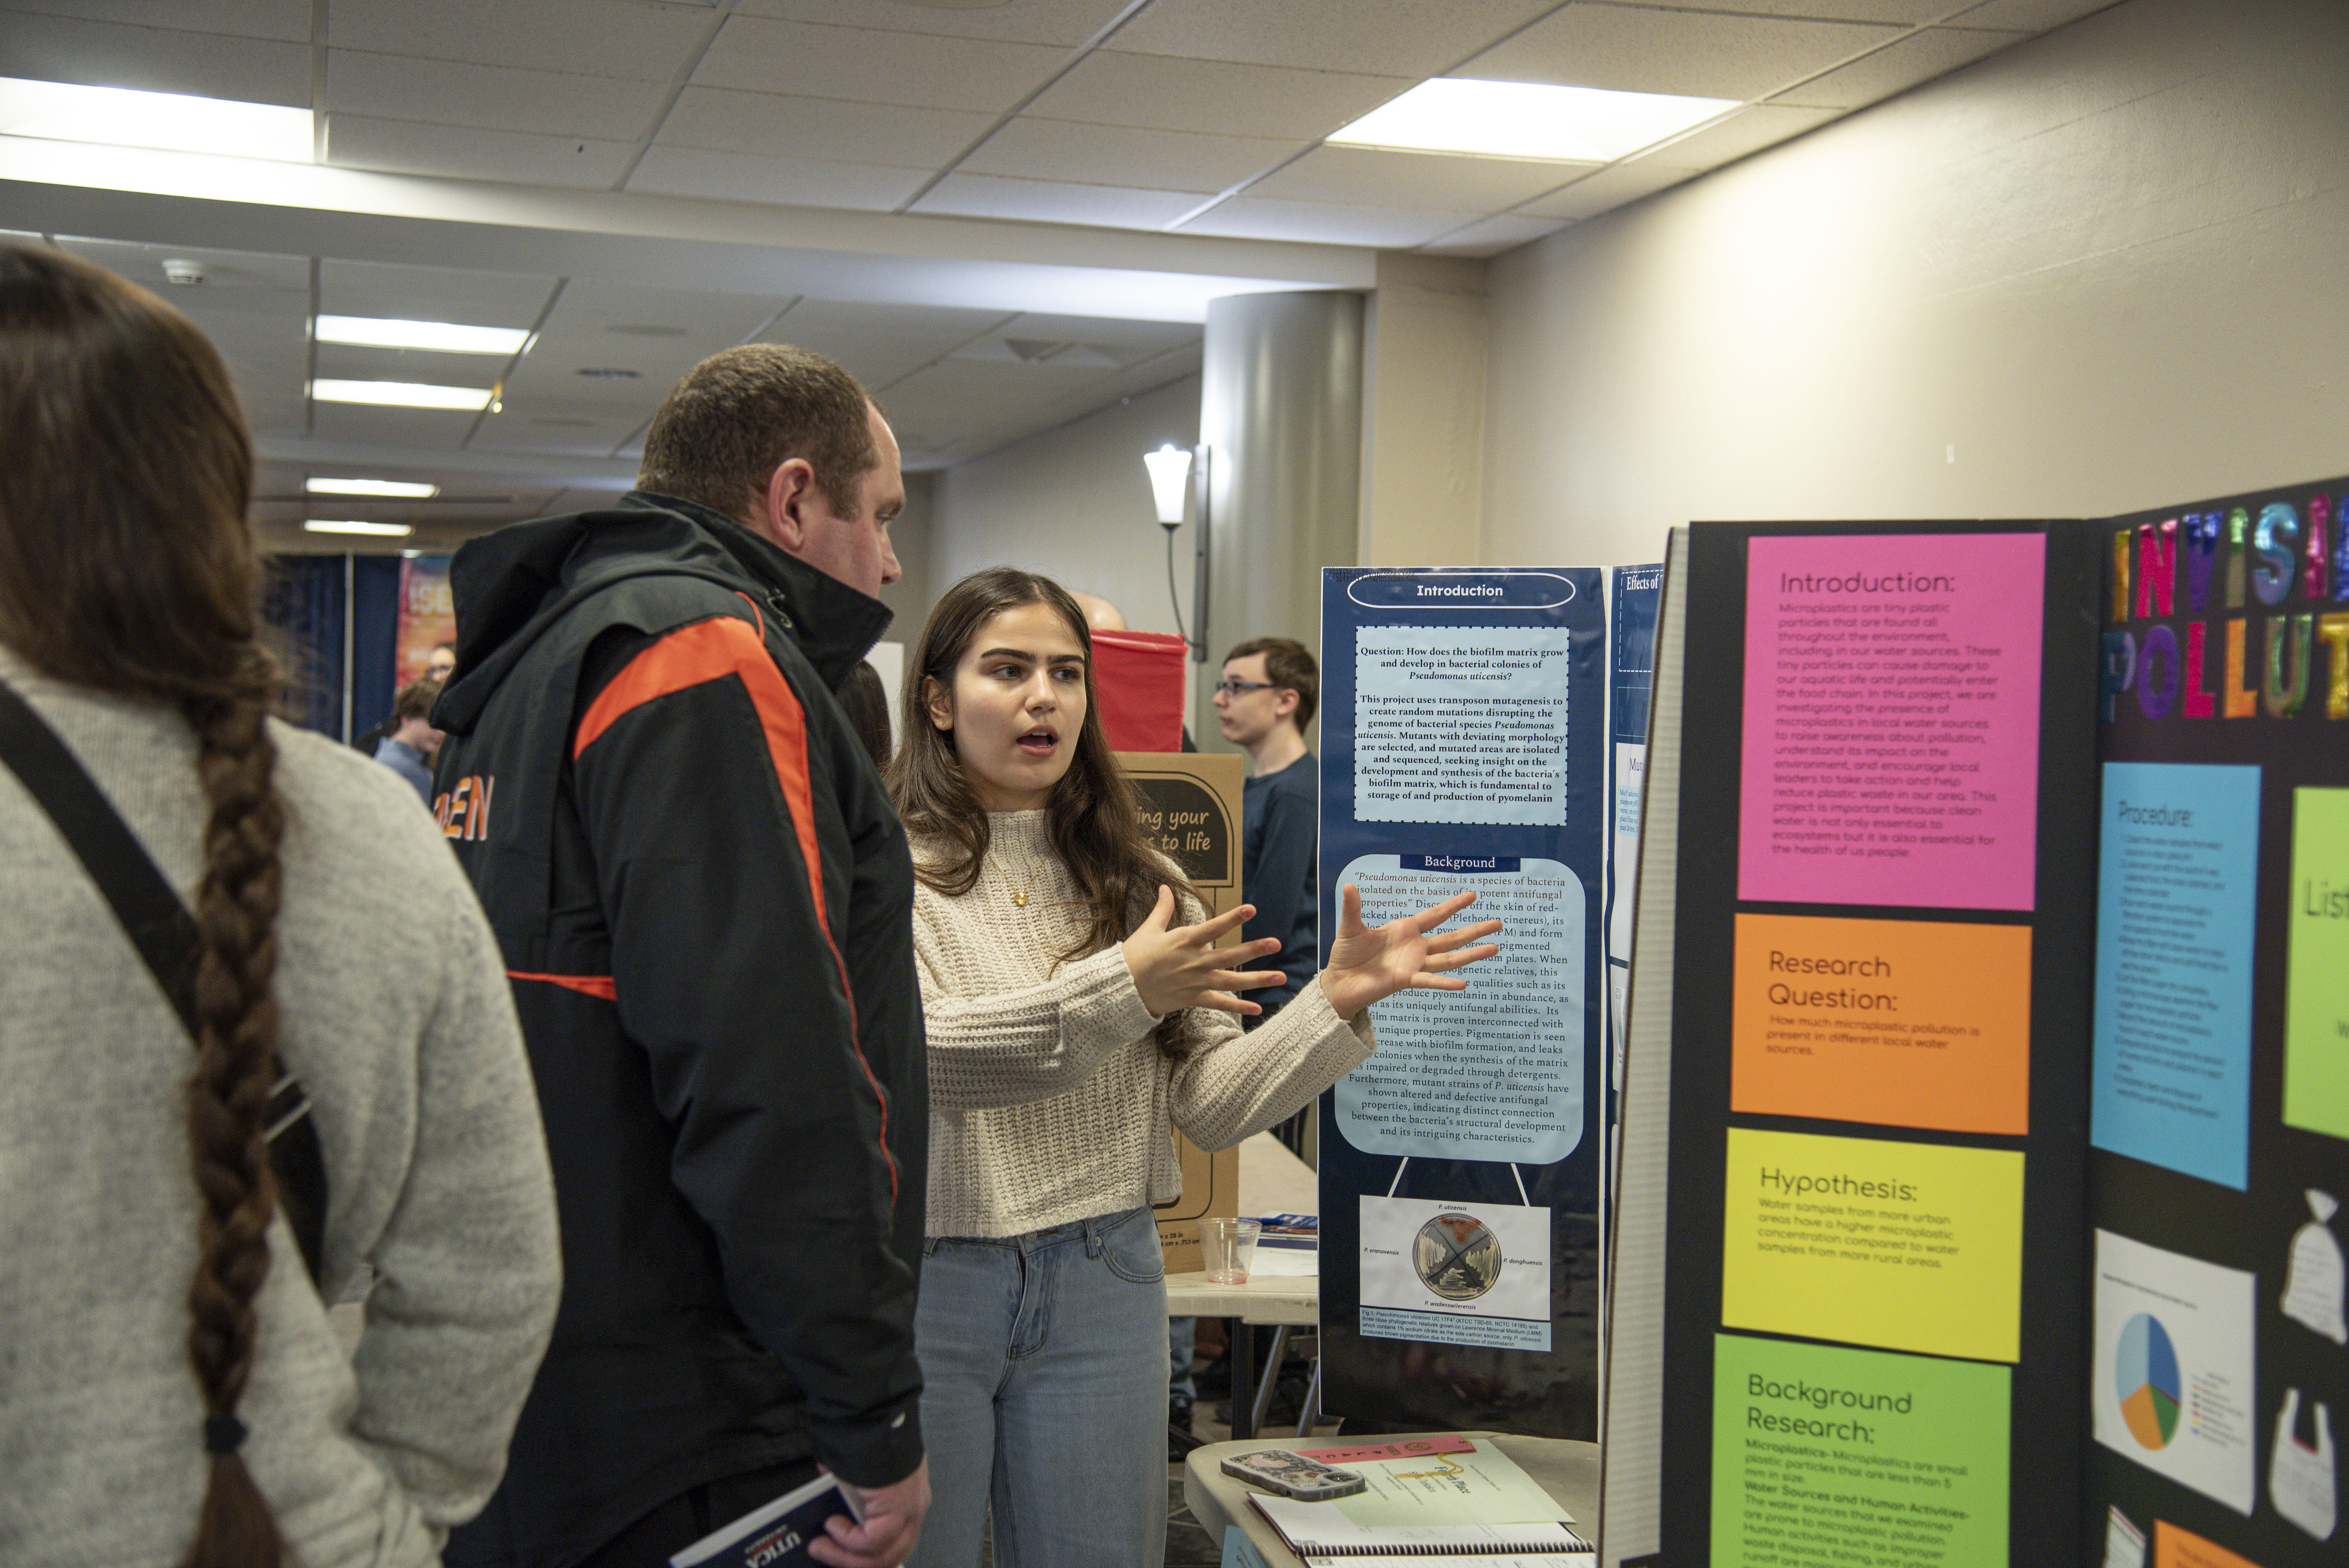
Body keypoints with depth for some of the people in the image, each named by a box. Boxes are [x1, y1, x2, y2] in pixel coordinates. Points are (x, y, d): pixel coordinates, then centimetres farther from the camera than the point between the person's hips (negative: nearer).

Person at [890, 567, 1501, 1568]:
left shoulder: (1137, 882, 8)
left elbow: (1211, 1106, 3)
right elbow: (909, 1053, -22)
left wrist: (1338, 1001, -11)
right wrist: (1121, 991, -30)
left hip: (1102, 1282, 4)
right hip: (922, 1284, -3)